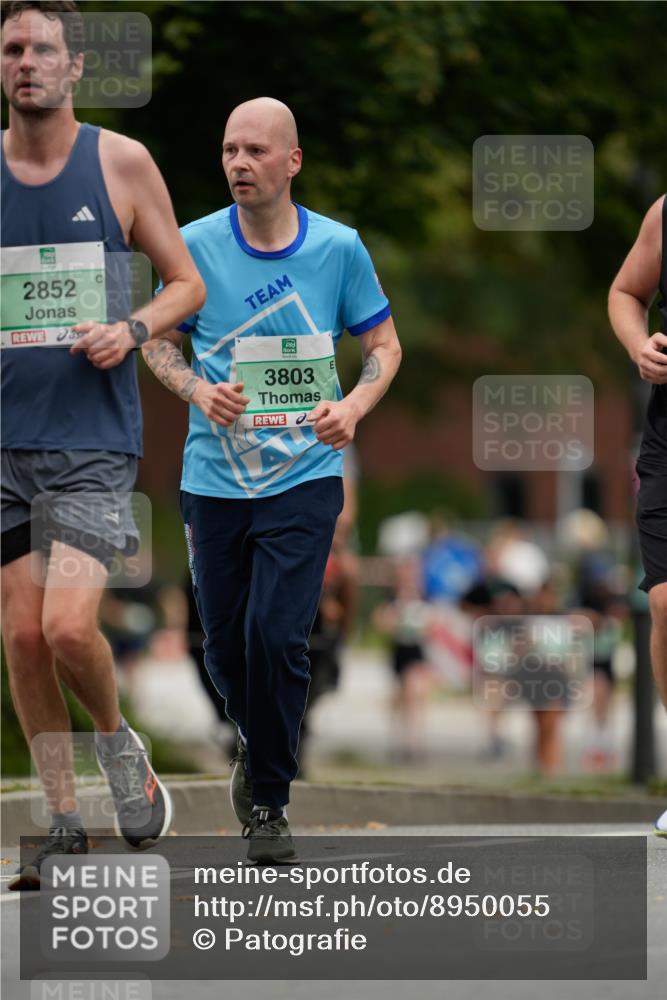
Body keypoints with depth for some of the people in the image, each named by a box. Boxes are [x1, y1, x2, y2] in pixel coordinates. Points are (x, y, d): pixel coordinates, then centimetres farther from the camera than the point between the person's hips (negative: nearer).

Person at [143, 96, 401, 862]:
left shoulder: (338, 247, -3)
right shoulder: (195, 246, -3)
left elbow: (383, 345, 7)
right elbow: (158, 341, 8)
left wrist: (353, 406, -12)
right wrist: (198, 390, -12)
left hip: (304, 476, -2)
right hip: (214, 477, 2)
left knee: (276, 635, -14)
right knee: (226, 648, 8)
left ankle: (269, 800, 2)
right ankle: (258, 744, 41)